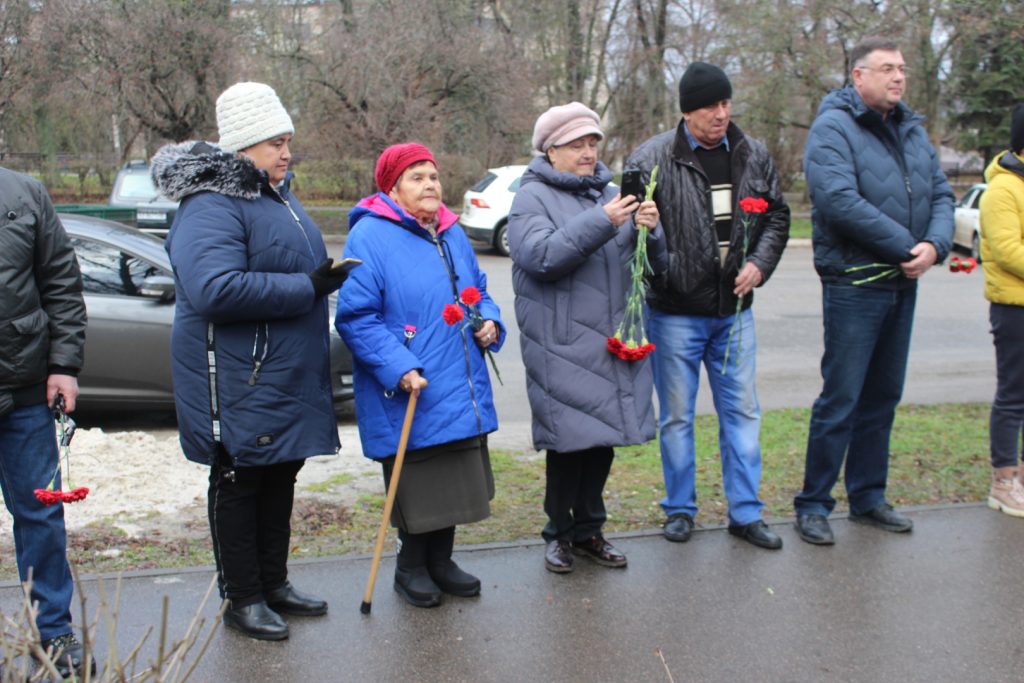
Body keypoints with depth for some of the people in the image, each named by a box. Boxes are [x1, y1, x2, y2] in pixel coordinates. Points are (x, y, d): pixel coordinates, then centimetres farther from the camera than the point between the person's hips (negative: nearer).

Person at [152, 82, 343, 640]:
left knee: (280, 479, 17)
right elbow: (215, 288, -32)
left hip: (290, 378, 10)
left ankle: (273, 583, 31)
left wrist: (327, 277, 11)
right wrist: (306, 286, -27)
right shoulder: (210, 207, -18)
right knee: (239, 484, 3)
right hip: (239, 381, -9)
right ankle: (242, 598, 17)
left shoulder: (276, 196, 15)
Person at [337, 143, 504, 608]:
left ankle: (440, 560, 31)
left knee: (454, 479, 14)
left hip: (461, 391, 7)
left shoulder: (452, 234, 13)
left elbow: (478, 291, 25)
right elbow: (356, 317, -15)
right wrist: (399, 369, -22)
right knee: (416, 486, 3)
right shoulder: (370, 237, -11)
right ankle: (411, 567, 24)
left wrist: (489, 322, 3)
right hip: (409, 394, -7)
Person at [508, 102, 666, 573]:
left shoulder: (611, 195, 15)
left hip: (613, 340, 6)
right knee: (569, 440, -2)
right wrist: (602, 222, -25)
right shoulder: (533, 197, -2)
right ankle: (559, 533, 16)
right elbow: (540, 256, -20)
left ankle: (588, 529, 27)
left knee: (603, 438, 11)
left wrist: (650, 231, -9)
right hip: (562, 346, -6)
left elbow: (655, 264, 14)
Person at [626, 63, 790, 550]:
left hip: (734, 310, 4)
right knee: (676, 415, 8)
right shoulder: (652, 158, -10)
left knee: (742, 410, 10)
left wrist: (760, 264, -2)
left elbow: (777, 215, 12)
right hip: (675, 313, -4)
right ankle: (680, 509, 24)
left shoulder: (753, 156, 3)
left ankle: (745, 512, 21)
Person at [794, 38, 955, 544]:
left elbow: (940, 194, 10)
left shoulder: (912, 129, 13)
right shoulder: (833, 128, -10)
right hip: (854, 286, -7)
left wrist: (935, 244, -11)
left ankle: (868, 498, 27)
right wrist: (907, 246, -19)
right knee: (840, 400, -4)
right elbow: (839, 200, -23)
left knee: (882, 397, 14)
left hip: (902, 284, 8)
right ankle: (812, 506, 8)